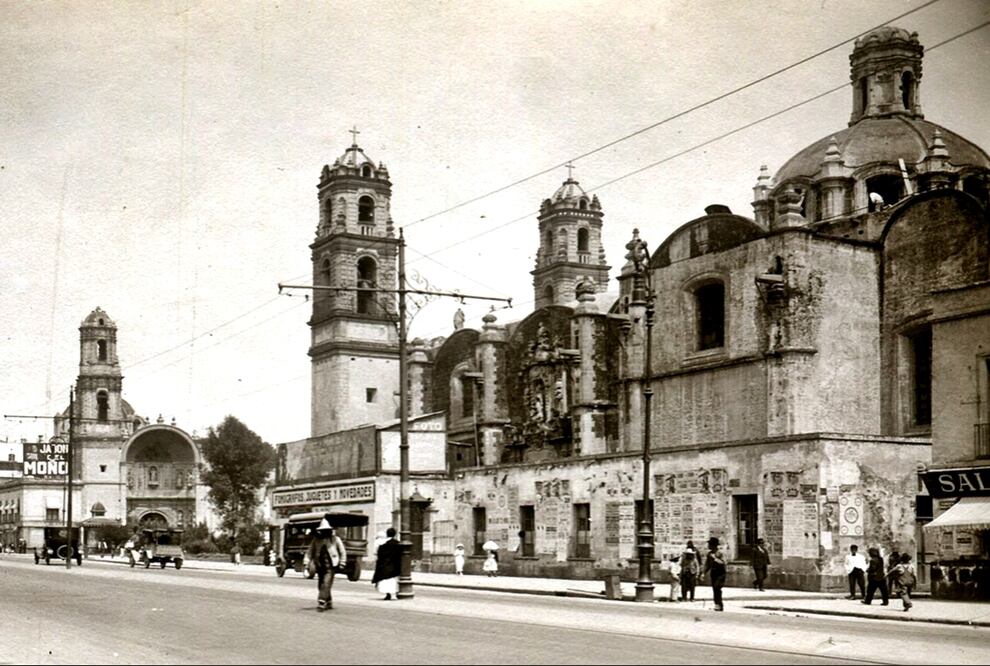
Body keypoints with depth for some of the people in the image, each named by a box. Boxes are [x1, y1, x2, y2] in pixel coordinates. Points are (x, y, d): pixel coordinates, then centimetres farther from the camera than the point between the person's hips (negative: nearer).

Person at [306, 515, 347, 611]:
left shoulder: (335, 539, 1)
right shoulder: (316, 540, 6)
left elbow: (342, 552, 8)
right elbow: (310, 552, 11)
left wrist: (342, 563, 3)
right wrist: (307, 564, 3)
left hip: (331, 566, -4)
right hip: (320, 566, 4)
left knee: (326, 584, -18)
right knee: (321, 585, 9)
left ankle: (322, 603, -21)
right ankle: (329, 603, 25)